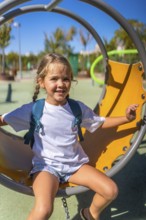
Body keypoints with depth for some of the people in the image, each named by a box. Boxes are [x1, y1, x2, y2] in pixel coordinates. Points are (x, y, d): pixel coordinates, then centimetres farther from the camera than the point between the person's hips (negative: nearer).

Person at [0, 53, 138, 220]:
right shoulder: (33, 110, -11)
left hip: (76, 164, 4)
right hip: (46, 166, -3)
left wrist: (126, 118, 1)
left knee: (111, 190, -7)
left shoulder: (78, 107, -2)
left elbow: (101, 122, 11)